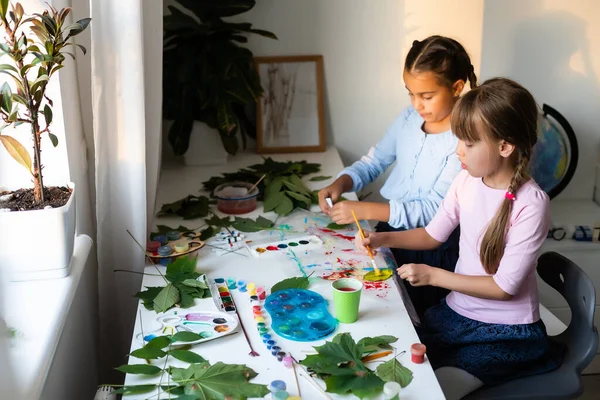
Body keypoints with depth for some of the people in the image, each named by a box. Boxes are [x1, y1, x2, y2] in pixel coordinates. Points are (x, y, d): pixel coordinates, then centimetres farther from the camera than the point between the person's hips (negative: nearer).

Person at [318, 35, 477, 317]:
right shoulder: (409, 118, 2)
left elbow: (434, 209, -22)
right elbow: (373, 162, 13)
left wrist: (365, 210, -27)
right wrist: (340, 184, -8)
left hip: (432, 251, -6)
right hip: (389, 231, 6)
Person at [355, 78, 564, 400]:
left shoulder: (530, 204, -22)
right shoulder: (467, 180, -6)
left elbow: (504, 286, -20)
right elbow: (434, 234, 9)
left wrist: (433, 275, -19)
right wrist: (382, 238, -5)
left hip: (506, 330, -5)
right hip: (455, 312, 5)